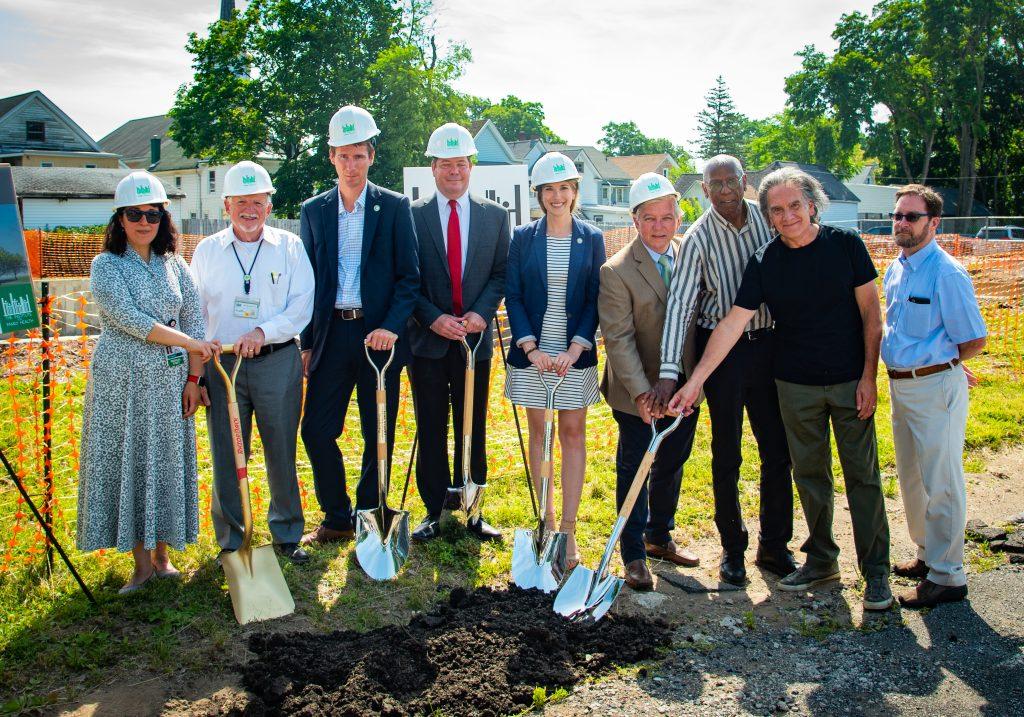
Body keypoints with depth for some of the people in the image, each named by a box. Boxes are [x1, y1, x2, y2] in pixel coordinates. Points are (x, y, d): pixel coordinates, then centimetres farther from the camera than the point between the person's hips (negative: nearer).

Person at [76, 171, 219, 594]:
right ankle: (141, 561, 13)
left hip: (169, 381, 3)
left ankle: (162, 553, 20)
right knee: (127, 463, 2)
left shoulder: (174, 265, 8)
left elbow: (194, 318, 6)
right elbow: (129, 319, -15)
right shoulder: (106, 265, -3)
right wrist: (189, 342, -17)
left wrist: (193, 377, -2)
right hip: (121, 382, -3)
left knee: (167, 461, 7)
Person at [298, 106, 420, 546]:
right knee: (317, 431, 1)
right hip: (331, 334, 2)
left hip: (378, 334, -2)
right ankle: (336, 518, 19)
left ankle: (369, 518, 23)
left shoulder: (394, 207, 1)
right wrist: (306, 342, 6)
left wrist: (392, 327, -16)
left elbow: (409, 275, -2)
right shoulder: (313, 210, 9)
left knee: (378, 435, 6)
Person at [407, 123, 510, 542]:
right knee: (431, 429, 6)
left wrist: (481, 313, -12)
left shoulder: (495, 216, 8)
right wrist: (433, 318, -14)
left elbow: (500, 273, 4)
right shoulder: (412, 215, 2)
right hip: (428, 338, -1)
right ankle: (434, 511, 16)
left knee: (473, 428, 7)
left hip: (475, 338, 1)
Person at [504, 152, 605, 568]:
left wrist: (575, 349, -12)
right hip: (533, 352, 0)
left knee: (573, 434, 1)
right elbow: (513, 296, 0)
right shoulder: (523, 237, 3)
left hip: (575, 353, 0)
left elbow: (595, 300, 0)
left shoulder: (591, 239, 3)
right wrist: (531, 347, -11)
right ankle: (547, 519, 18)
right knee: (538, 434, 7)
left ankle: (568, 529, 6)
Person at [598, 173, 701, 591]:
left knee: (671, 467, 20)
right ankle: (633, 556, 20)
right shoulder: (617, 271, -15)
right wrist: (642, 393, -25)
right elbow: (618, 338, -18)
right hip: (638, 396, -5)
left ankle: (659, 537, 39)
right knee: (633, 472, 6)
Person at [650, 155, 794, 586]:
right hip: (721, 347, -3)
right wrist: (669, 371, -26)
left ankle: (774, 545, 21)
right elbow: (680, 303, -17)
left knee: (778, 449, 7)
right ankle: (732, 548, 20)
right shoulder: (699, 238, -9)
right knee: (726, 454, 6)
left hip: (768, 342, 3)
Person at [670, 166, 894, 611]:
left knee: (863, 475, 2)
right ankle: (822, 561, 26)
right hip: (796, 386, 2)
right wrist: (695, 380, -12)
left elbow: (871, 314, -3)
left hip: (850, 382, -2)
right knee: (810, 474, 11)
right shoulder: (764, 263, -3)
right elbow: (732, 324, -6)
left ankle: (876, 571, 14)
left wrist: (869, 376, -8)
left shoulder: (845, 245, -6)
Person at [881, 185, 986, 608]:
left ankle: (947, 576, 10)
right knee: (912, 478, 19)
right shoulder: (895, 271, 9)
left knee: (941, 482, -1)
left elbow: (975, 341, -15)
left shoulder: (947, 274, -16)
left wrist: (935, 365, -3)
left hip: (936, 387, -9)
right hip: (900, 385, 9)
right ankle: (928, 554, 36)